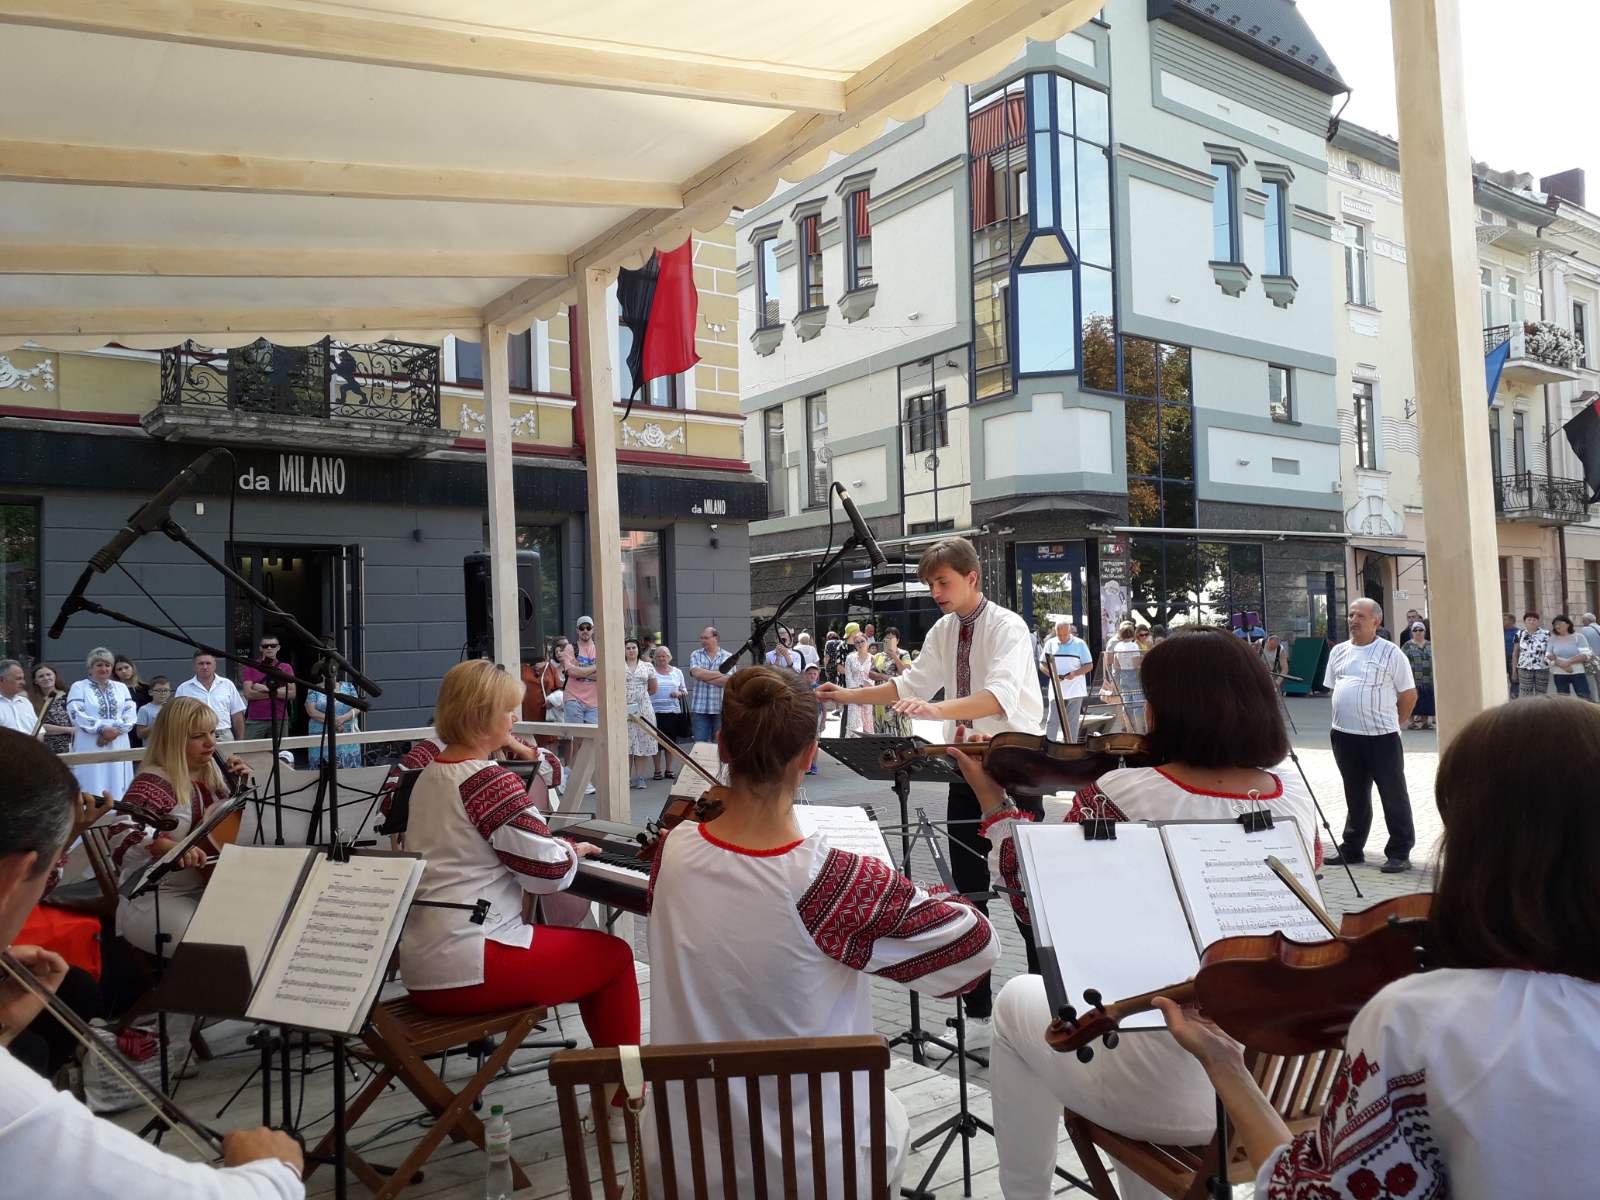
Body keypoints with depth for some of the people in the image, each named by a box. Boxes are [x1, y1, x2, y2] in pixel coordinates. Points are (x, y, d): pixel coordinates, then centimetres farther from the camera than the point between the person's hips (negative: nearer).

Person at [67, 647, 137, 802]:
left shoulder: (121, 688, 16)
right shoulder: (79, 687, 5)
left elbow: (130, 715, 5)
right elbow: (77, 715, -8)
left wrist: (116, 730, -13)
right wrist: (103, 728, -17)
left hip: (118, 747, 3)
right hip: (90, 748, -3)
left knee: (117, 787, 3)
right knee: (93, 791, -4)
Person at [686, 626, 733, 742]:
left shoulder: (728, 657, 3)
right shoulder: (696, 655, 8)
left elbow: (728, 681, -9)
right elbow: (697, 673, -11)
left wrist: (705, 676, -10)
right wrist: (721, 673, -9)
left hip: (721, 707, -1)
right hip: (699, 707, 1)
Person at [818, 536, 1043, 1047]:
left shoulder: (1007, 628, -15)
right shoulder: (943, 631, 8)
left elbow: (1001, 694, -32)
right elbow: (913, 683, 17)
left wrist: (937, 709, -47)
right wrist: (852, 695, 7)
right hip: (967, 769, 7)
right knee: (969, 889, 10)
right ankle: (978, 1013, 21)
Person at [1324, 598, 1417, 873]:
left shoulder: (1391, 653, -5)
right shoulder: (1338, 652, 11)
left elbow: (1409, 694, -2)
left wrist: (1393, 722, 3)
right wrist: (1347, 717, 13)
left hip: (1381, 737, -5)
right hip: (1344, 736, 5)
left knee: (1393, 794, 2)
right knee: (1355, 796, 16)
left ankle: (1399, 853, 9)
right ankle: (1352, 849, 25)